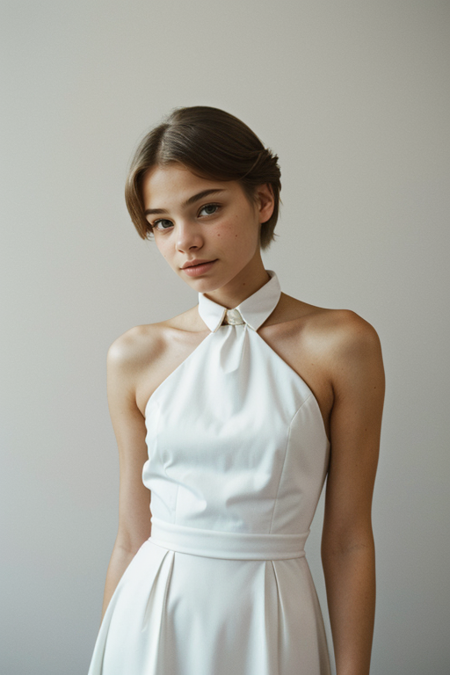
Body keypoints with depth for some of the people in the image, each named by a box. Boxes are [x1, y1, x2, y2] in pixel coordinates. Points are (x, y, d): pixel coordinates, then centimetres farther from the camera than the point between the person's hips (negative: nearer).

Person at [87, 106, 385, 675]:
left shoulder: (340, 345, -8)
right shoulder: (136, 357, -2)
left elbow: (348, 542, -6)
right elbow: (131, 538, 4)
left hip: (268, 626, -1)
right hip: (150, 621, 2)